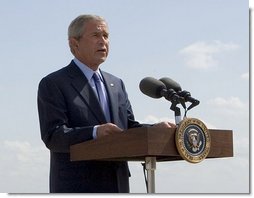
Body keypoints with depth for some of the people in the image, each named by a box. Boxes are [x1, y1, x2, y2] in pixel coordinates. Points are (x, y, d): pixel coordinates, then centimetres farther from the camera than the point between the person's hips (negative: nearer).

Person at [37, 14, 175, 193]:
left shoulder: (117, 84, 19)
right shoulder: (53, 84, -3)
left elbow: (130, 128, 14)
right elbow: (52, 136, -14)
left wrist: (155, 129, -8)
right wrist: (94, 132, -29)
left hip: (117, 186, 7)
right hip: (75, 188, -7)